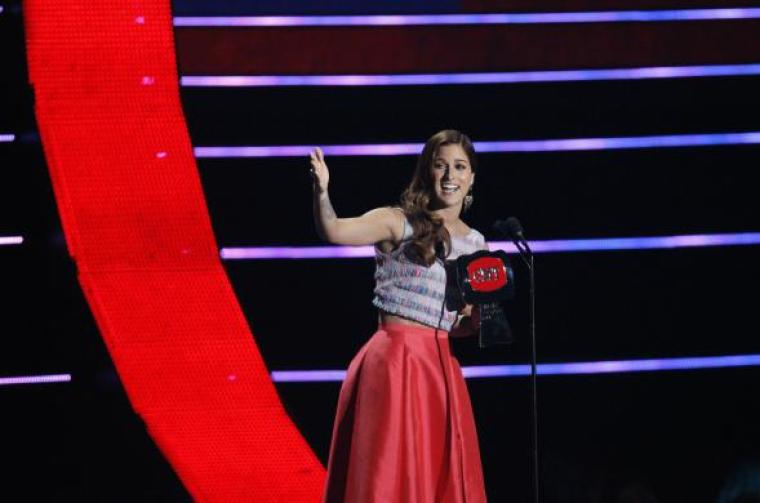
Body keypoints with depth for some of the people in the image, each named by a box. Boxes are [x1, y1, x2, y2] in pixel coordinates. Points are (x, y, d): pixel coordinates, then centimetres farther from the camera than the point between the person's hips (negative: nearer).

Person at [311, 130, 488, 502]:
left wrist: (477, 318, -1)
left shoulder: (475, 245, 14)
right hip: (396, 363, -6)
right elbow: (334, 231, -20)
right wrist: (321, 192, -39)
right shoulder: (398, 223, -3)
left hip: (441, 368, 6)